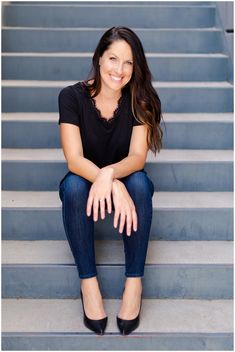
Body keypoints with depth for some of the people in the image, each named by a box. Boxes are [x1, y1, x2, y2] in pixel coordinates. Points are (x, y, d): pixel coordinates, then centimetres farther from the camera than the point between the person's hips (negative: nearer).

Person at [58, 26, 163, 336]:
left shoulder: (140, 100, -12)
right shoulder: (72, 96, -16)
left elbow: (137, 157, -22)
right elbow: (74, 159, -25)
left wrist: (110, 174, -45)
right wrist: (112, 185, -43)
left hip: (125, 183, 1)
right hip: (85, 183, 0)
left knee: (139, 181, -33)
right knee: (74, 185, -34)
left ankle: (134, 281, -27)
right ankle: (88, 282, -28)